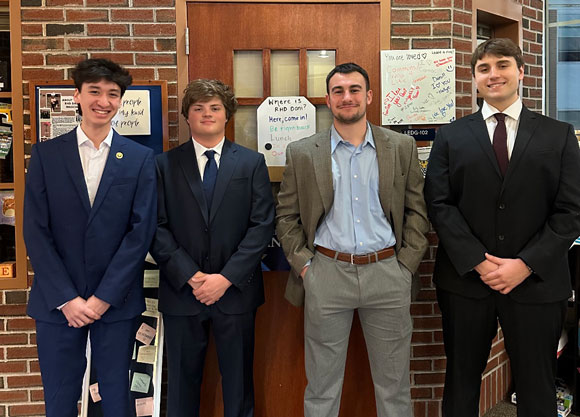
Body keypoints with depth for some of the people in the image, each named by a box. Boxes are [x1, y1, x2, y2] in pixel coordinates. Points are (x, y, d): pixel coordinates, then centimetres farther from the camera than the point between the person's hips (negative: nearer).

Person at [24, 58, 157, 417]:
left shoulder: (140, 159, 1)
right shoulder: (46, 154, 1)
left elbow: (141, 230, -5)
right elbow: (36, 231, -3)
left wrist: (103, 297, -10)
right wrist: (66, 298, -9)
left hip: (116, 302, 0)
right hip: (57, 303, 1)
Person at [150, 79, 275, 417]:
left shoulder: (252, 163, 4)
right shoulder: (165, 165, 4)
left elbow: (263, 225, -3)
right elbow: (157, 228, -2)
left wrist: (226, 278, -12)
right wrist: (190, 276, -13)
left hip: (236, 290, 0)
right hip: (182, 291, 0)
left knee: (238, 382, 11)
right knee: (183, 379, 12)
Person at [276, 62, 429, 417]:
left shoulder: (402, 147, 5)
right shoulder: (302, 153, 2)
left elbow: (417, 210, 7)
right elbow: (286, 217, 6)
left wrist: (406, 264, -1)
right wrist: (303, 265, -3)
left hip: (387, 272, 1)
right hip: (327, 273, 0)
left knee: (394, 385, 13)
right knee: (322, 387, 10)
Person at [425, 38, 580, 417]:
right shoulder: (451, 137, 6)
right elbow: (439, 204, -3)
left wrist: (526, 264, -12)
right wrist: (476, 261, -13)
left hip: (536, 282, 0)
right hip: (466, 279, 0)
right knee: (461, 384, 13)